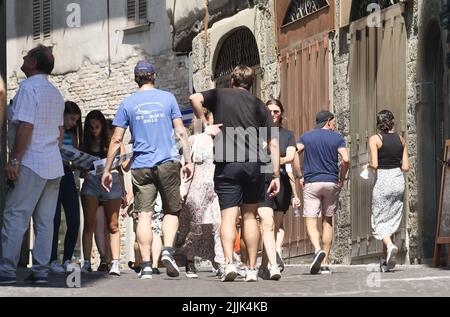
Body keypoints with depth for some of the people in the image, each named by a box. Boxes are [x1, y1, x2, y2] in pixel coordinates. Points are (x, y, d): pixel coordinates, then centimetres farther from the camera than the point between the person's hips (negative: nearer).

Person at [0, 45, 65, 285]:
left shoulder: (29, 87, -11)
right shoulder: (56, 93, 16)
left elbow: (25, 126, -18)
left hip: (31, 164, -8)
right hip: (54, 165, 8)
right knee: (45, 220, 6)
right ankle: (41, 270, 4)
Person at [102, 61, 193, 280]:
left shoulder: (128, 104, 5)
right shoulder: (167, 98, 4)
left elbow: (116, 140, 4)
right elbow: (180, 132, 0)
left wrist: (107, 170, 9)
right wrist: (188, 160, 5)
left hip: (141, 166, 0)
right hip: (168, 163, 0)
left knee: (144, 214, 0)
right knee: (171, 211, 12)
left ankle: (146, 265, -7)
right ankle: (167, 250, -10)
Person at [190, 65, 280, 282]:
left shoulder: (220, 95, 9)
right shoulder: (259, 106, 12)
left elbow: (194, 98, -11)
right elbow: (273, 144, 6)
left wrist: (205, 125, -2)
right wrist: (276, 176, 7)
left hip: (226, 165, -2)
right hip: (253, 164, 2)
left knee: (228, 216, -4)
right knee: (250, 216, 12)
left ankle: (229, 263, -23)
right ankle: (252, 269, 10)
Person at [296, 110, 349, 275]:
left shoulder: (306, 137, 6)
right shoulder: (337, 138, 2)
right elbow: (346, 159, -11)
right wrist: (342, 179, 3)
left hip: (311, 183, -1)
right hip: (331, 182, 1)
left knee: (311, 222, -2)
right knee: (327, 221, 11)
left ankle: (318, 250, -30)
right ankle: (325, 263, 10)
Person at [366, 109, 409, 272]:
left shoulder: (375, 139, -7)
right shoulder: (400, 139, 6)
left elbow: (374, 164, -15)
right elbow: (406, 167, 5)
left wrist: (368, 166, 7)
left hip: (383, 181, -4)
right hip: (399, 180, 4)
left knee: (379, 220, 5)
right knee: (392, 220, 12)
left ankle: (390, 245, -24)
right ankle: (387, 261, 12)